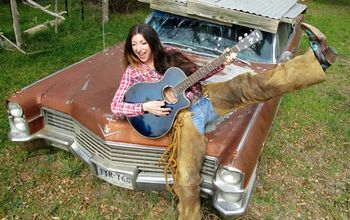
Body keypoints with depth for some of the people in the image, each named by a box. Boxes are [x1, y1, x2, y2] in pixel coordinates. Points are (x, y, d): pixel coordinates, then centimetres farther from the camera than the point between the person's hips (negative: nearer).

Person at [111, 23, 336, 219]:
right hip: (185, 115, -3)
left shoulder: (170, 53, 16)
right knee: (187, 178, -18)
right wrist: (144, 106, -16)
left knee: (249, 84, -18)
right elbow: (115, 106, 2)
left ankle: (316, 59, -22)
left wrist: (223, 63, -1)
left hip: (205, 97, 3)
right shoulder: (133, 72, 7)